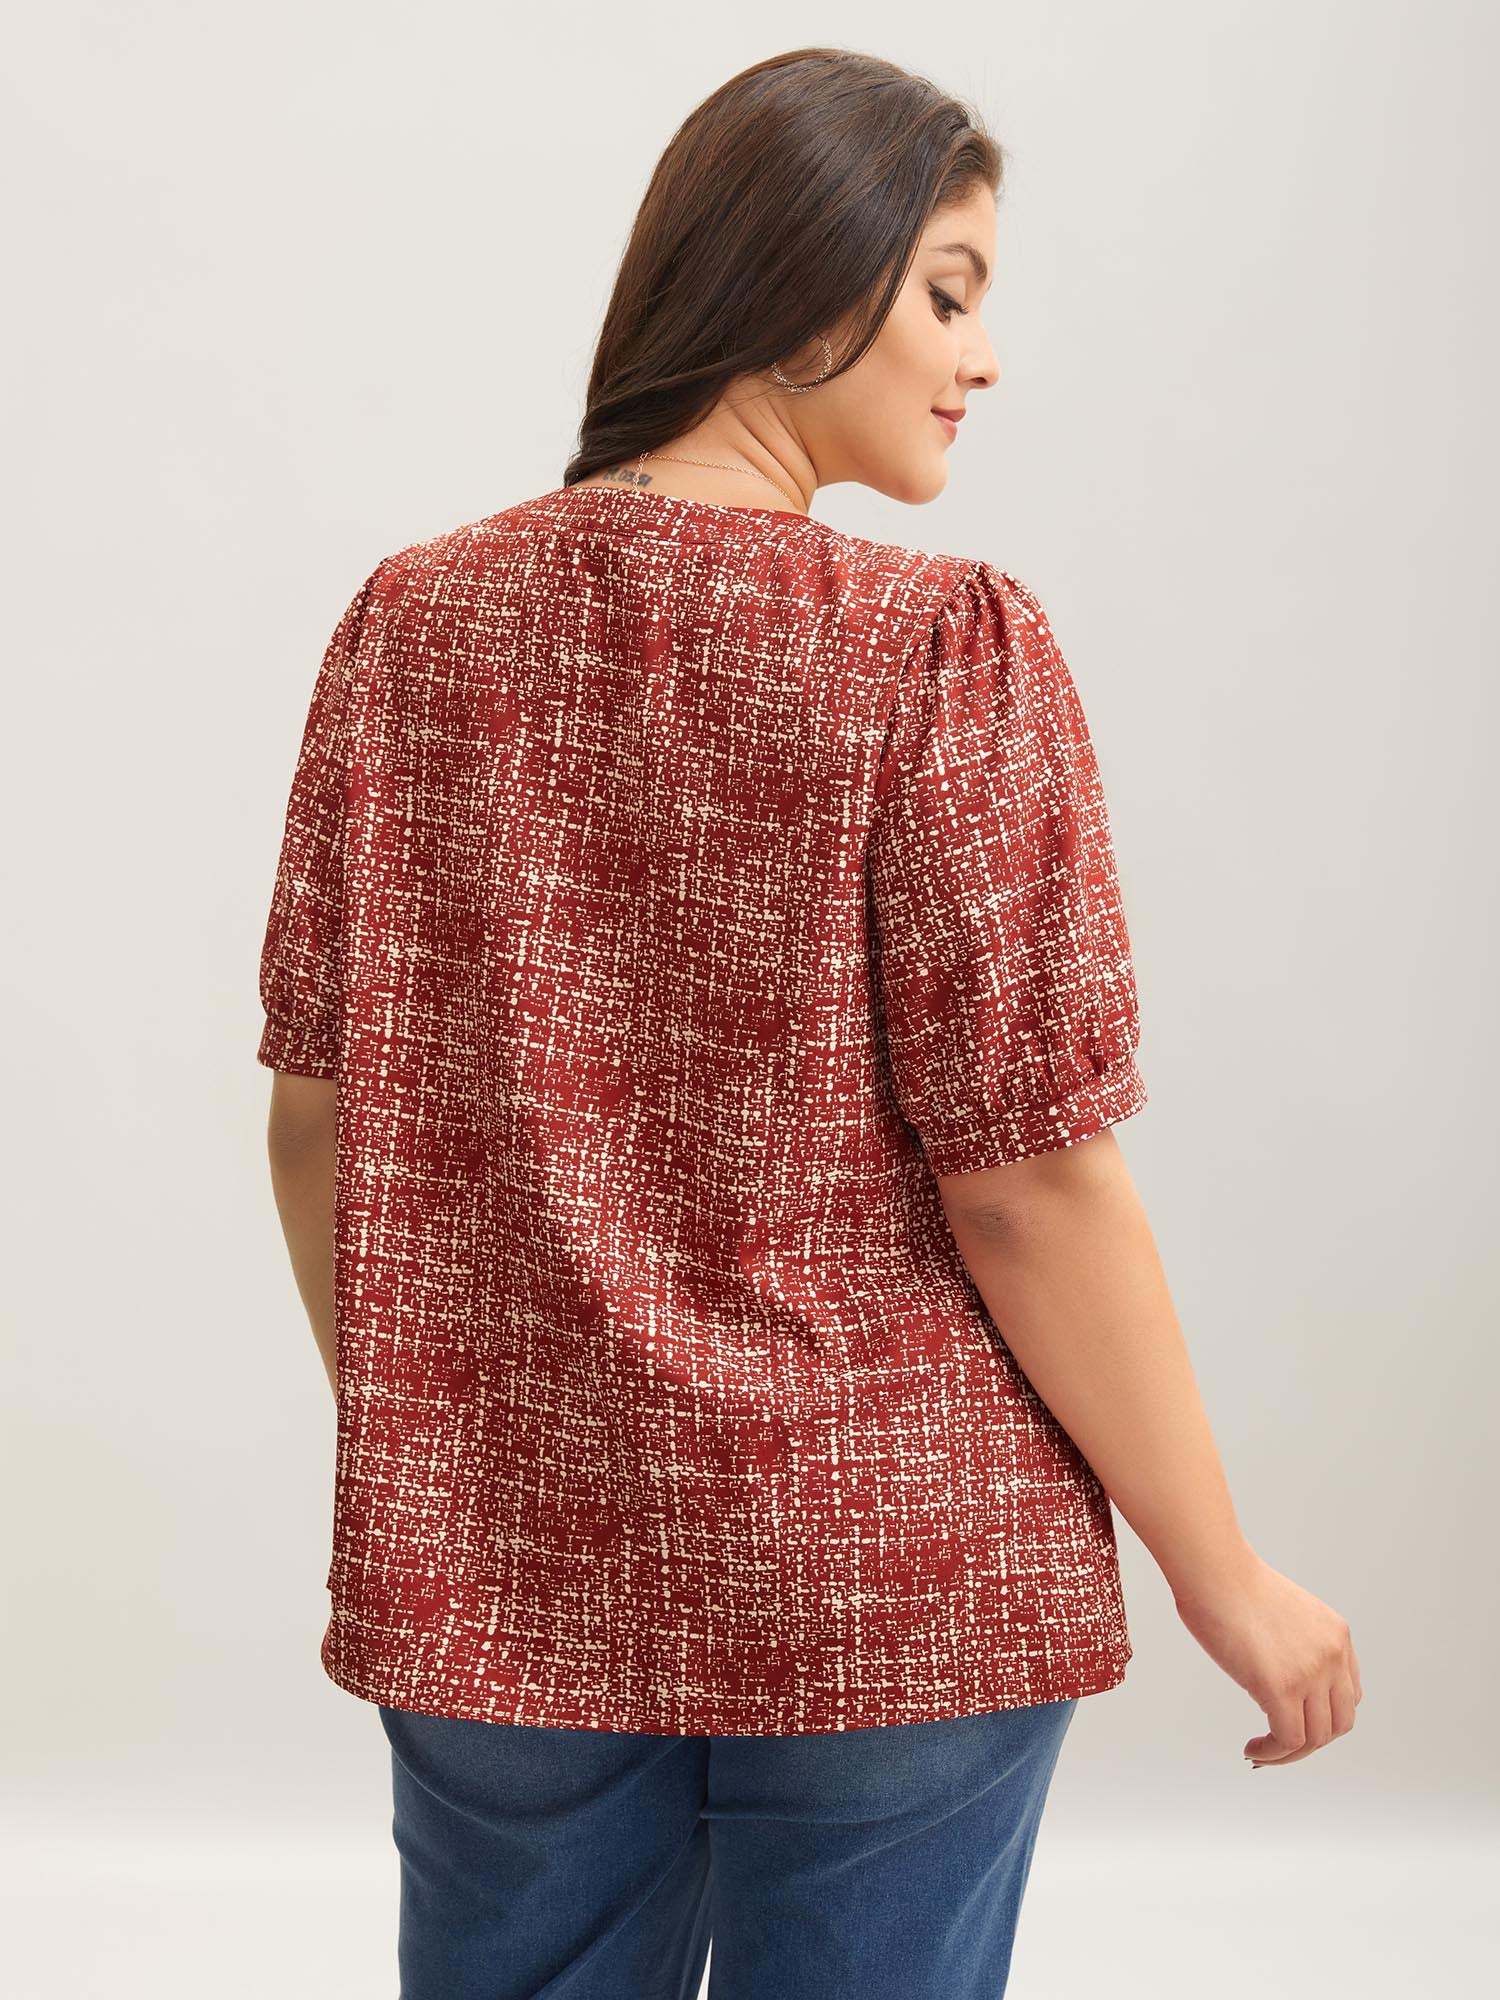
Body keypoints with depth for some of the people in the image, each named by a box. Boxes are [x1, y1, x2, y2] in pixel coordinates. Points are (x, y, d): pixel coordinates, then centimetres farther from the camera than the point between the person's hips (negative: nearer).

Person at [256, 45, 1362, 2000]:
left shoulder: (414, 623, -2)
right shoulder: (945, 650, -15)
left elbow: (321, 1117, 2)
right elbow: (1028, 1179, -16)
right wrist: (1228, 1578, -4)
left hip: (499, 1573, 4)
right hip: (889, 1592, -3)